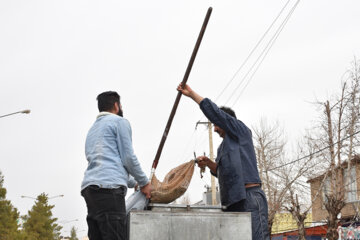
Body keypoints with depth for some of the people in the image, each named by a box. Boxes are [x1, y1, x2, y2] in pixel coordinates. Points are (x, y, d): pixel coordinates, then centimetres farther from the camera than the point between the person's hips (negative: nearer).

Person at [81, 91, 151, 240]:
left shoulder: (93, 128, 31)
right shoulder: (119, 122, 6)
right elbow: (128, 158, -1)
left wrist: (134, 183, 39)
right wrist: (144, 183, 13)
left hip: (89, 188, 8)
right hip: (109, 188, -8)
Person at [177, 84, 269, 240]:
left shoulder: (241, 131, 3)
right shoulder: (223, 146, 27)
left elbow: (214, 112, -5)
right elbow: (222, 171, 29)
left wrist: (191, 94, 0)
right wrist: (209, 163, 10)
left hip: (250, 197, -9)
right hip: (234, 202, 9)